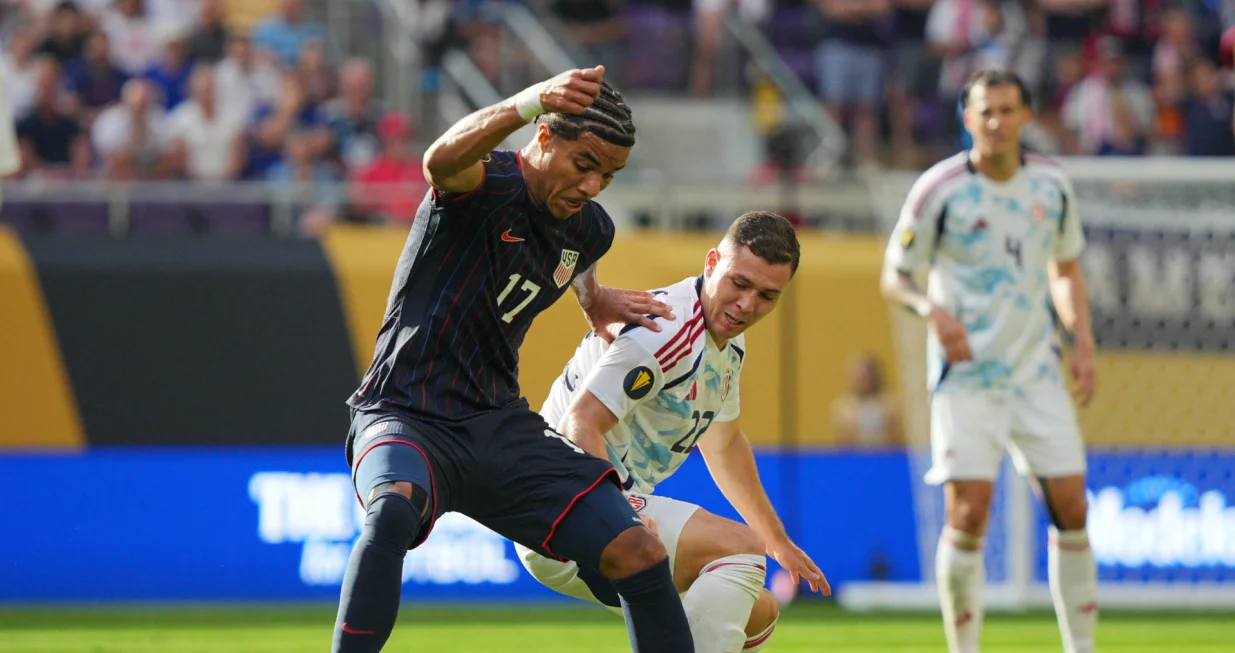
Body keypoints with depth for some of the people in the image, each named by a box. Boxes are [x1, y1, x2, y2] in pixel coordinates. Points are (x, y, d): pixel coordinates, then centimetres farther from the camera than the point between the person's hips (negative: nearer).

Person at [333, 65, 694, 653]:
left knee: (642, 558, -8)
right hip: (406, 420, -6)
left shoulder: (589, 229, 7)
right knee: (393, 510, -40)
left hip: (501, 427, 6)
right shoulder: (487, 183, -15)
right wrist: (531, 102, -59)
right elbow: (443, 159, -44)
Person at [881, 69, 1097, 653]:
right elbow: (894, 277, -3)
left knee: (1070, 507, 0)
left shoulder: (1051, 185, 4)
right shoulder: (939, 190, -9)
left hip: (1038, 372, 4)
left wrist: (1082, 340, 6)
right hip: (966, 375, -4)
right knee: (968, 514, -12)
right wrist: (931, 308, -23)